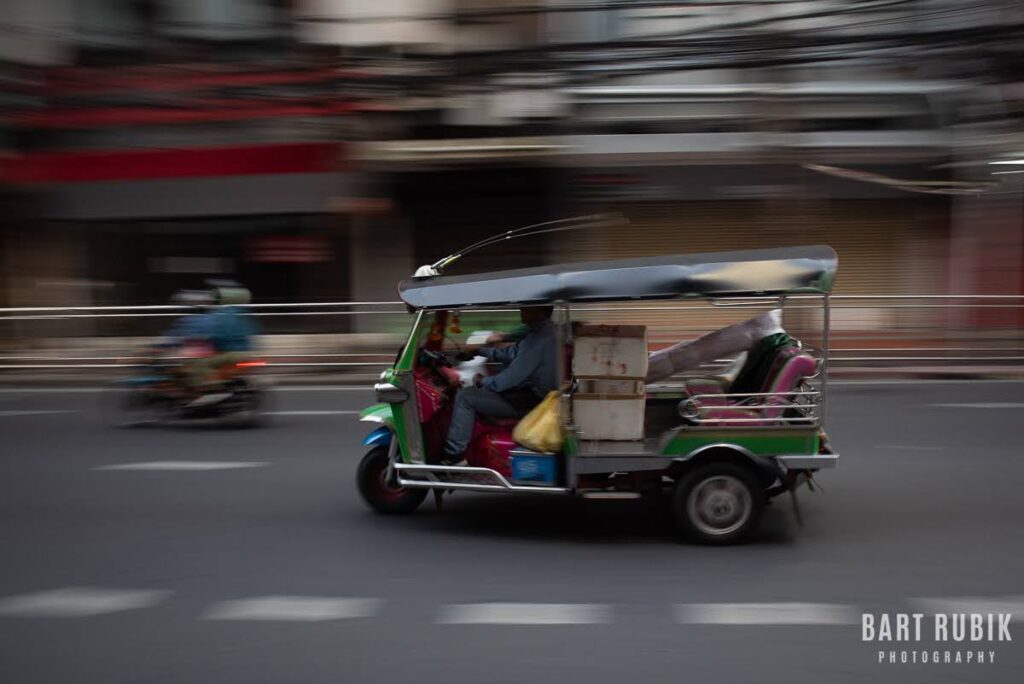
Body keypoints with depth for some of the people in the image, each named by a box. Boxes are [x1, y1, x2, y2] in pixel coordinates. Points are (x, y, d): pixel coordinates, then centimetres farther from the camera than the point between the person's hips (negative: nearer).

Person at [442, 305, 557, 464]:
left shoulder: (540, 337, -27)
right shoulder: (542, 329, 6)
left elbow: (512, 377, -25)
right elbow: (512, 353, 17)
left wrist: (483, 381, -8)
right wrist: (479, 350, 12)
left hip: (527, 401, -10)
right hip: (529, 391, 11)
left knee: (464, 397, -7)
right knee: (471, 391, 20)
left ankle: (453, 456, -1)